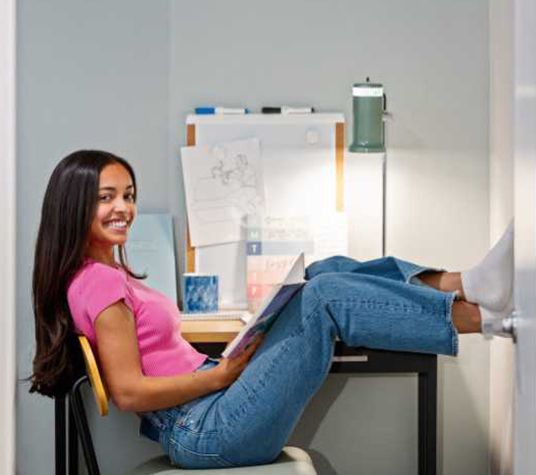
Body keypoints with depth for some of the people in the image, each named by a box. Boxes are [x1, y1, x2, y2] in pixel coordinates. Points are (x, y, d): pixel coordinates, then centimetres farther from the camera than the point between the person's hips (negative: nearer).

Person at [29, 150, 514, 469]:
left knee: (330, 270, 2)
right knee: (326, 296, -20)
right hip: (205, 431, -10)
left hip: (208, 403, 10)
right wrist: (225, 372, -15)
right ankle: (477, 314, -16)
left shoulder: (106, 275, 18)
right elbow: (129, 392, -18)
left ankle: (466, 283, -11)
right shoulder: (100, 281, -13)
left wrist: (226, 360, 6)